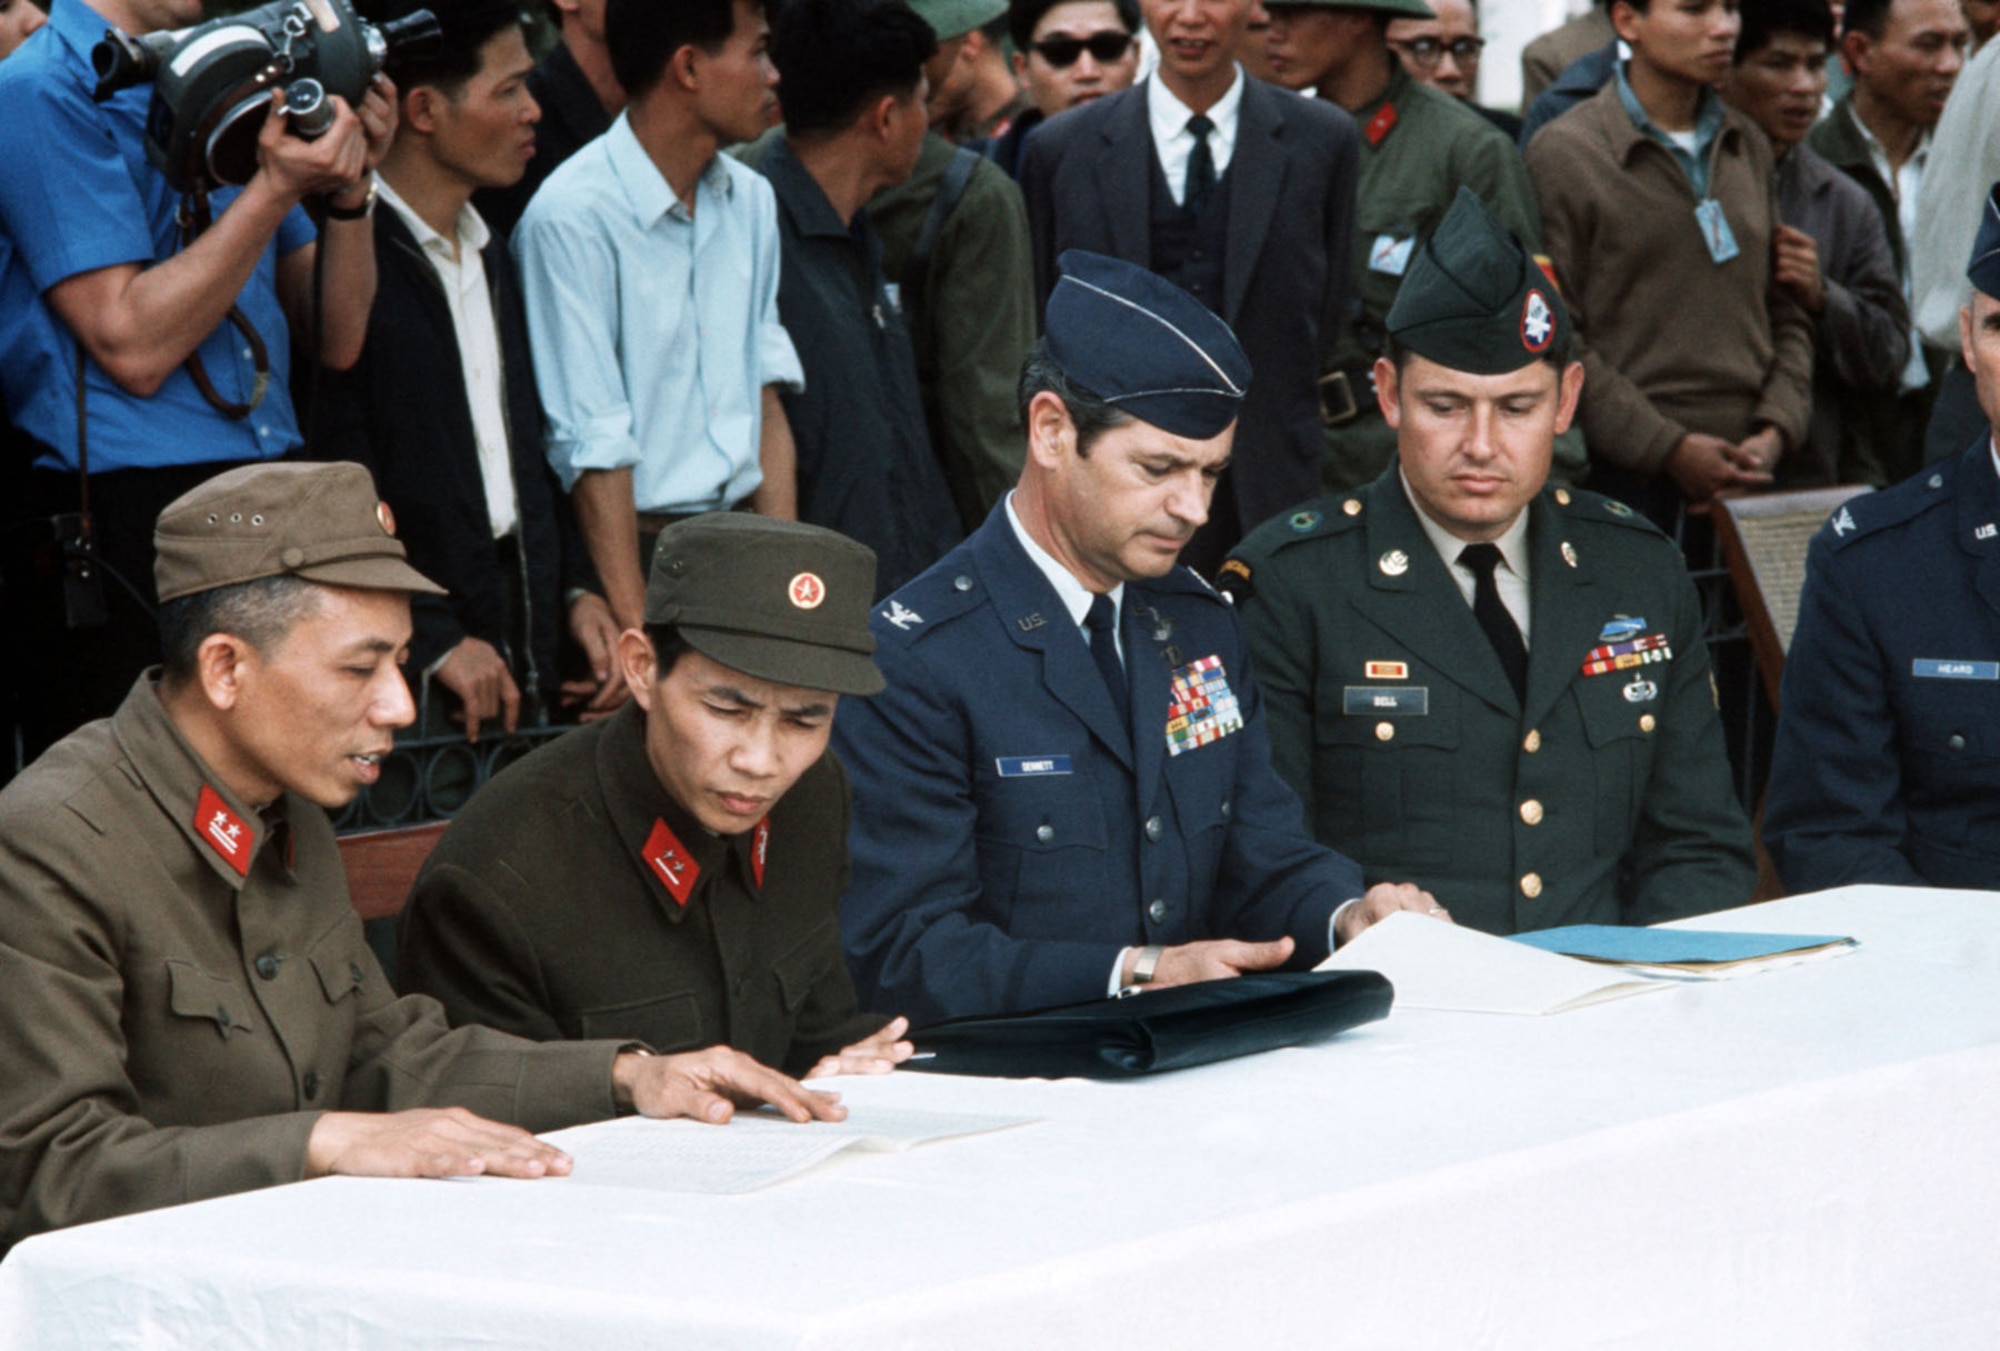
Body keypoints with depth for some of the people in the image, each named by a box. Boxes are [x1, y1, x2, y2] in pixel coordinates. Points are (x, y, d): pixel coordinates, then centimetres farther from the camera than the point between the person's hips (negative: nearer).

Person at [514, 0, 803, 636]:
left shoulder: (750, 198, 12)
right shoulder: (573, 217, -12)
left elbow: (765, 395, 12)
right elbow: (595, 451, -14)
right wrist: (636, 631, -16)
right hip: (638, 548, -6)